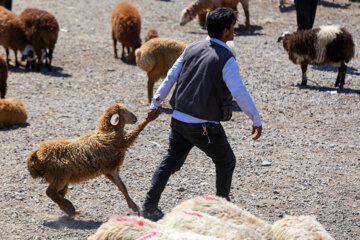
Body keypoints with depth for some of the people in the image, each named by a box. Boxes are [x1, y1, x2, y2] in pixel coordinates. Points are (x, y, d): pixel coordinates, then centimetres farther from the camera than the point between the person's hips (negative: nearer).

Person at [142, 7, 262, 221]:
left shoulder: (193, 49, 7)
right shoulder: (226, 60, -14)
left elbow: (171, 77, 10)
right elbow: (240, 93, -17)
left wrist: (155, 104, 17)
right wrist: (257, 120, -8)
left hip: (179, 119, 6)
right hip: (204, 126, -6)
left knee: (171, 161, 16)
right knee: (226, 161, 15)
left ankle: (150, 206, 12)